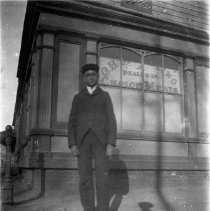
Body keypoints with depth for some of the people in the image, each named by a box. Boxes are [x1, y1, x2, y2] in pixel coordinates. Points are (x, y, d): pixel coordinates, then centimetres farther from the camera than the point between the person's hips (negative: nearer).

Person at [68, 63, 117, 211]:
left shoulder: (105, 96, 12)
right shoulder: (77, 98, 16)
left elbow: (111, 121, 2)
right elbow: (72, 123, 9)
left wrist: (111, 144, -10)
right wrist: (72, 144, -5)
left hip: (100, 140, -1)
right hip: (83, 141, 2)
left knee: (102, 179, -7)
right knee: (85, 179, -2)